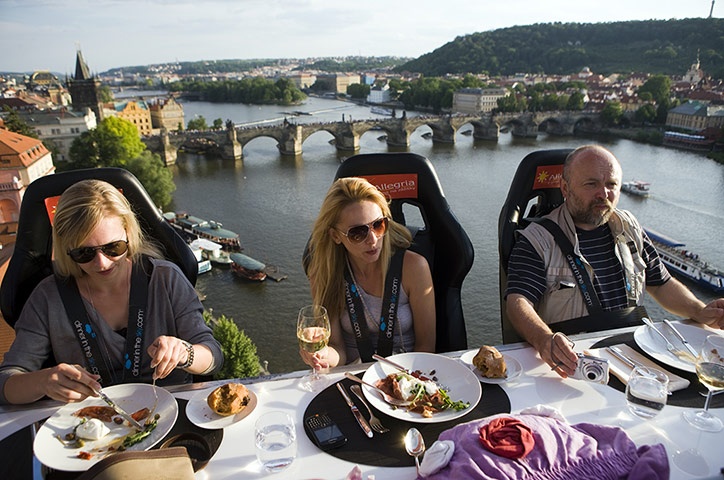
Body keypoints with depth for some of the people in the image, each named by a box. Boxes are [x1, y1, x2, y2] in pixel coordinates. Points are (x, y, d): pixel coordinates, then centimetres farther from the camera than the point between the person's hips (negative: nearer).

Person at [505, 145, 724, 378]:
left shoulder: (629, 228, 11)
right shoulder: (537, 239, -10)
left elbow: (662, 283, 20)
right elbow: (518, 301, -21)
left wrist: (700, 312, 1)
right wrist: (544, 340, -41)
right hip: (572, 357, -4)